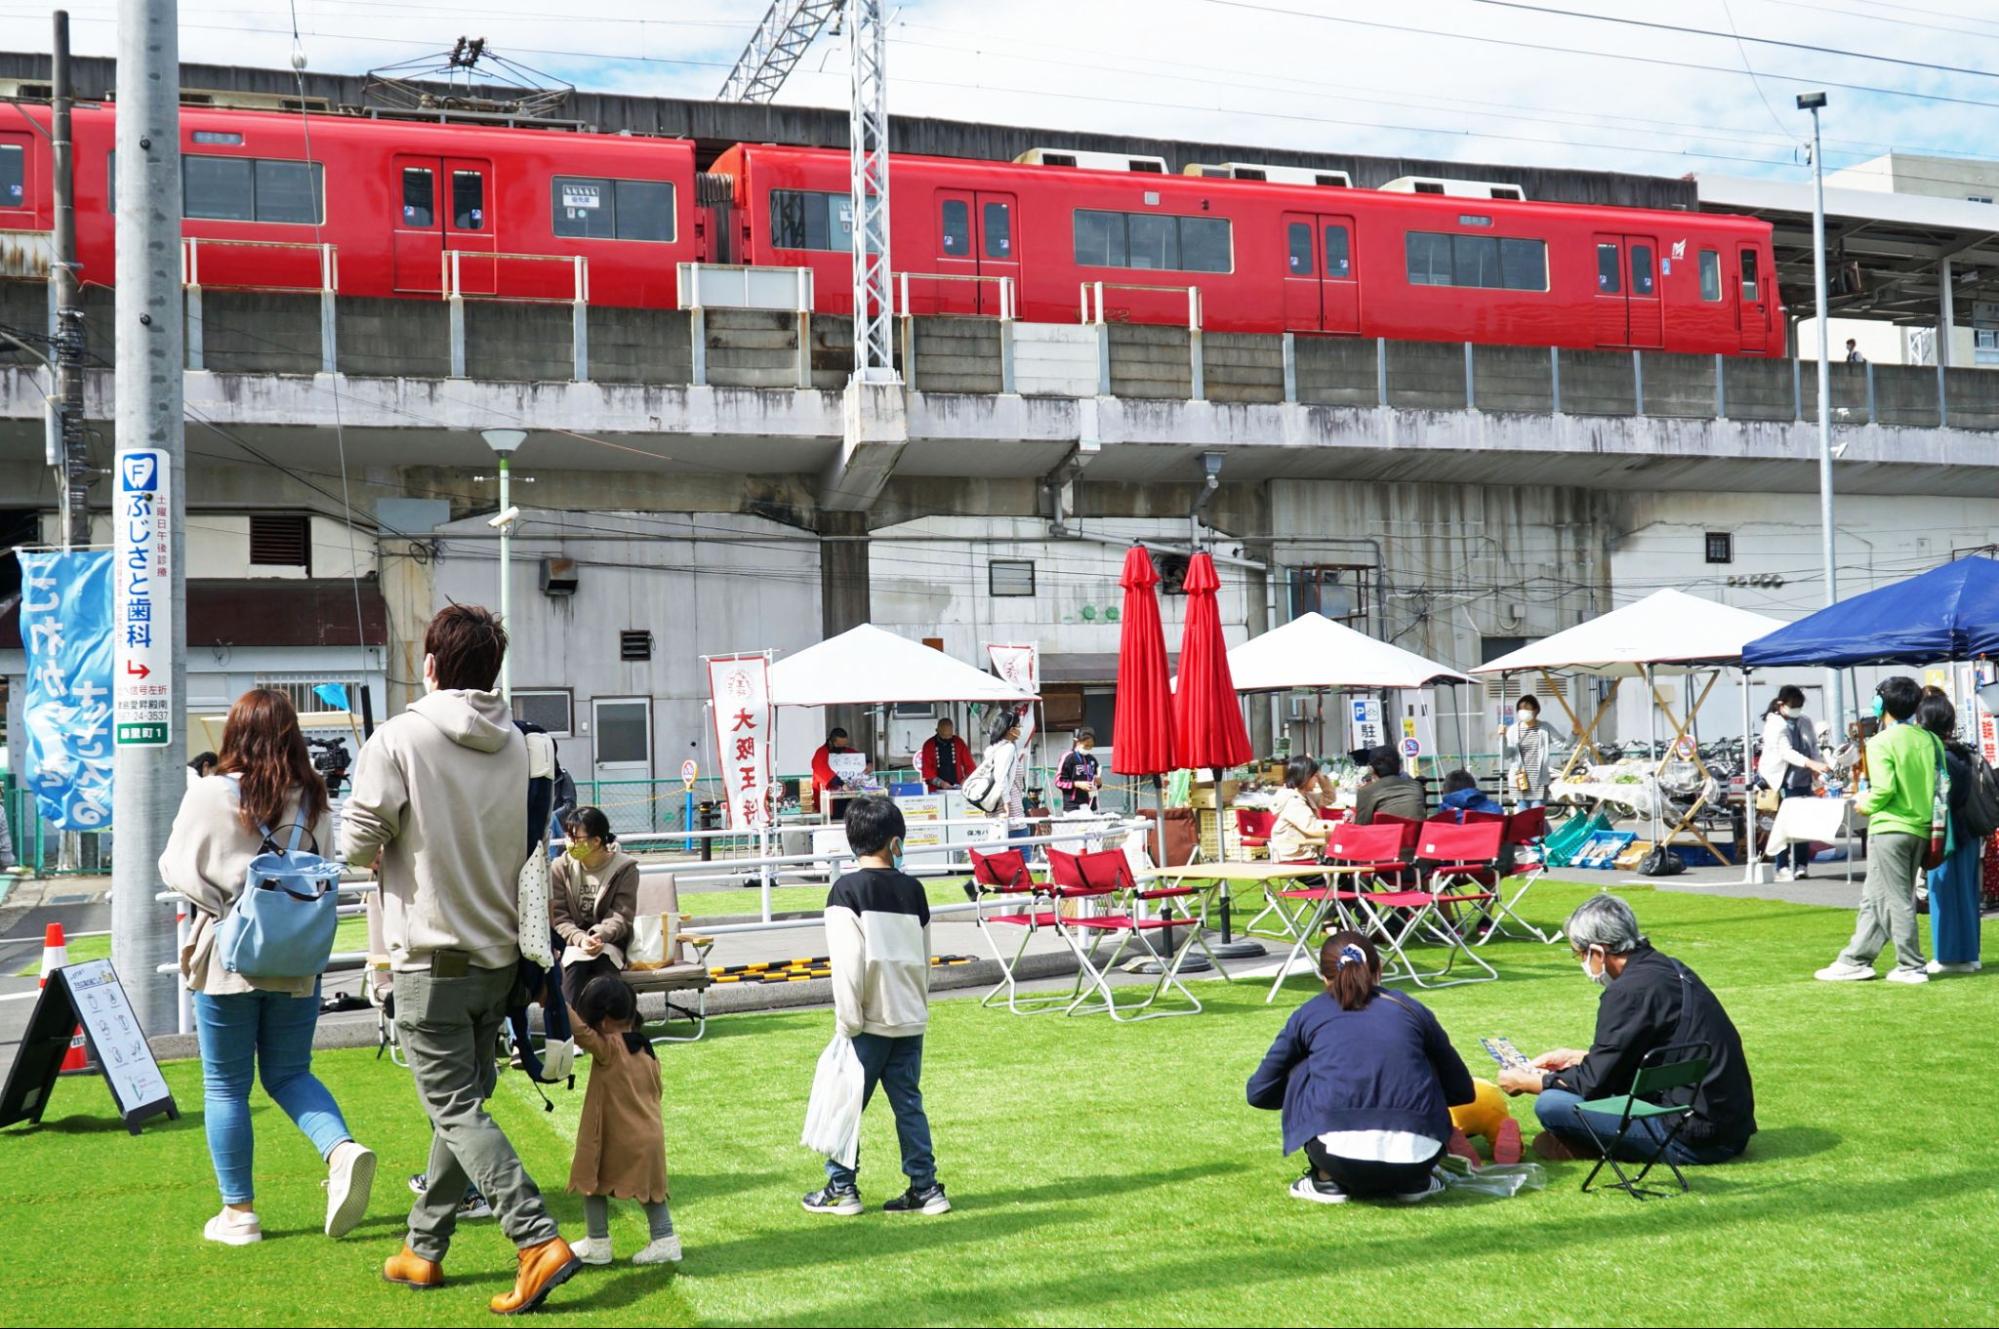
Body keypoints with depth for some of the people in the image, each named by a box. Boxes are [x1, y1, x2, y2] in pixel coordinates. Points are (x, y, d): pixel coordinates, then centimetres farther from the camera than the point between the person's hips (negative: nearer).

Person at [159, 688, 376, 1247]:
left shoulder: (209, 795, -11)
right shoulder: (313, 799, -2)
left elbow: (177, 868, -1)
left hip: (227, 960, -3)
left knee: (225, 1087, 9)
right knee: (289, 1074, 17)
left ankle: (239, 1212, 15)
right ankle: (343, 1150, -8)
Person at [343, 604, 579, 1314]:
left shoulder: (400, 738, -13)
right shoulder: (516, 744, 3)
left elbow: (359, 842, -13)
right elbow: (525, 845, 8)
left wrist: (386, 855, 9)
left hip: (432, 959, -6)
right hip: (499, 954, 6)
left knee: (457, 1110, -2)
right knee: (462, 1102, 16)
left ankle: (539, 1240, -13)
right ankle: (423, 1249, 27)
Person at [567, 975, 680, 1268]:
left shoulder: (608, 1049, -15)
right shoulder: (648, 1052, 7)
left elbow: (579, 1030, -27)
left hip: (617, 1142, -6)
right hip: (650, 1138, 7)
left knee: (593, 1184, 11)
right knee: (649, 1189, 17)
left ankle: (598, 1244, 16)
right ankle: (665, 1240, 14)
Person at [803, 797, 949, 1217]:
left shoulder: (847, 890, -9)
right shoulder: (913, 889, 6)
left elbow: (847, 961, -15)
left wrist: (847, 1021, -10)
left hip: (871, 1021, -5)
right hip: (911, 1019, 5)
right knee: (909, 1103, 11)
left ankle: (842, 1188, 13)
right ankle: (925, 1186, 12)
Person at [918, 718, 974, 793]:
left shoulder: (959, 742, 5)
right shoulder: (929, 745, 0)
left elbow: (969, 764, 6)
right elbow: (926, 770, -3)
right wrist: (940, 783, -17)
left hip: (957, 789, 2)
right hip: (937, 791, -1)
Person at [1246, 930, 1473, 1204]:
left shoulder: (1309, 1014, 18)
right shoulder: (1411, 1010, 21)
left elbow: (1259, 1092, 23)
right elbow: (1463, 1091, 28)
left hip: (1339, 1156, -2)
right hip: (1417, 1156, 2)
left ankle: (1327, 1181, 18)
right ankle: (1415, 1181, 20)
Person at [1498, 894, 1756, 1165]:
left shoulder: (1629, 991, -16)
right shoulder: (1668, 969, 11)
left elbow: (1593, 1083, -11)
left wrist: (1526, 1083, 4)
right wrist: (1579, 1057, 32)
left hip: (1696, 1140, -10)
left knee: (1551, 1104, -19)